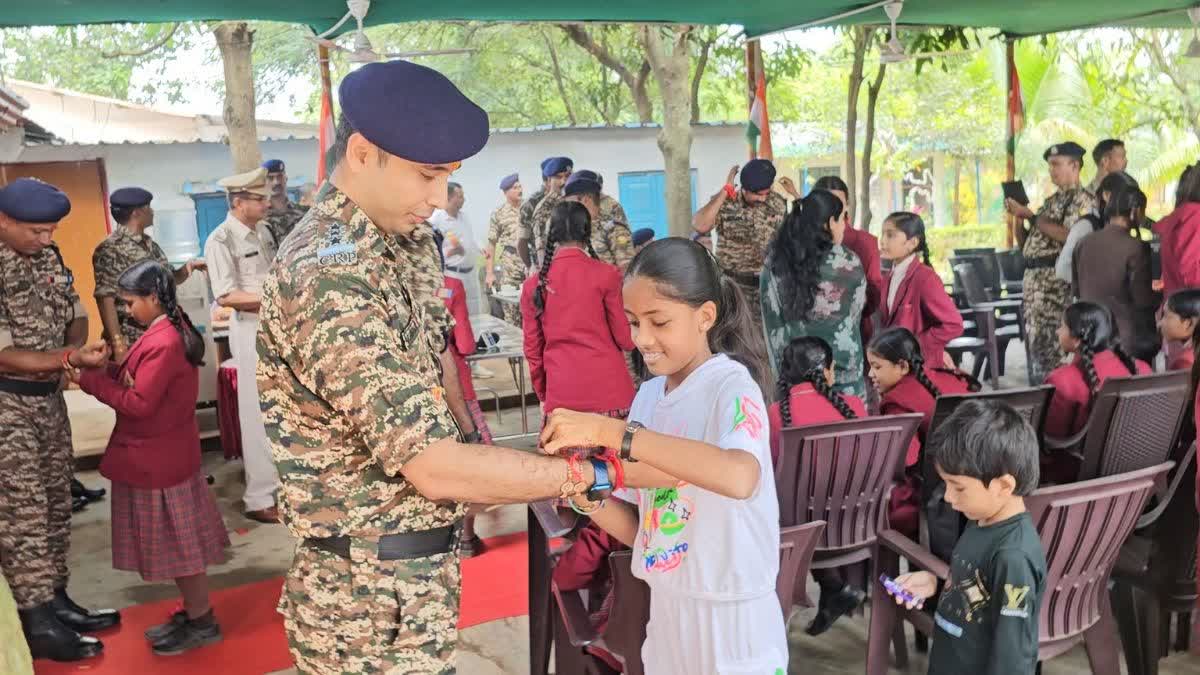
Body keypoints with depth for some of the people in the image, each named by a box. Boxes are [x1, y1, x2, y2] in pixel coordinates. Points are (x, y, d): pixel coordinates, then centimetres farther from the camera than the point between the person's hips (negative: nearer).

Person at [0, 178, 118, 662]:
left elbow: (76, 316, 11)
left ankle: (56, 600, 25)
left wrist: (74, 351, -10)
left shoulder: (48, 257, 2)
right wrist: (72, 358, -28)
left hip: (49, 396, 8)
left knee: (55, 501, 13)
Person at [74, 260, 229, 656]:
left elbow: (139, 403, -24)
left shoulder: (163, 343, -24)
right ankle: (193, 612, 28)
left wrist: (90, 379, -17)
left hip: (158, 459, -10)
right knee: (177, 543, 17)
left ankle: (202, 623, 12)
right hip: (163, 455, 10)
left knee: (178, 544, 1)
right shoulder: (171, 331, 9)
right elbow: (146, 384, 10)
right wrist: (109, 369, -5)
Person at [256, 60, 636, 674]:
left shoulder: (404, 239, 3)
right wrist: (596, 474, -22)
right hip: (373, 592, -8)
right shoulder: (328, 279, -27)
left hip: (418, 566, 9)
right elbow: (433, 467, -28)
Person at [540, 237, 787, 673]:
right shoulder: (648, 395, 3)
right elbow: (639, 530, 7)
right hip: (667, 615, 6)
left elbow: (739, 477, -38)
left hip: (732, 624, -6)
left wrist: (608, 431, -34)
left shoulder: (731, 384, -16)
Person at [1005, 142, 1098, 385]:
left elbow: (1069, 237, -19)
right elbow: (1025, 244, 22)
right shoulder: (1051, 201, 22)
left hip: (1056, 280, -8)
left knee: (1050, 346, -11)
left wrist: (1031, 216, -14)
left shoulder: (1083, 199, -3)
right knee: (1034, 344, 10)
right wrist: (1019, 216, 5)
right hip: (1033, 277, 8)